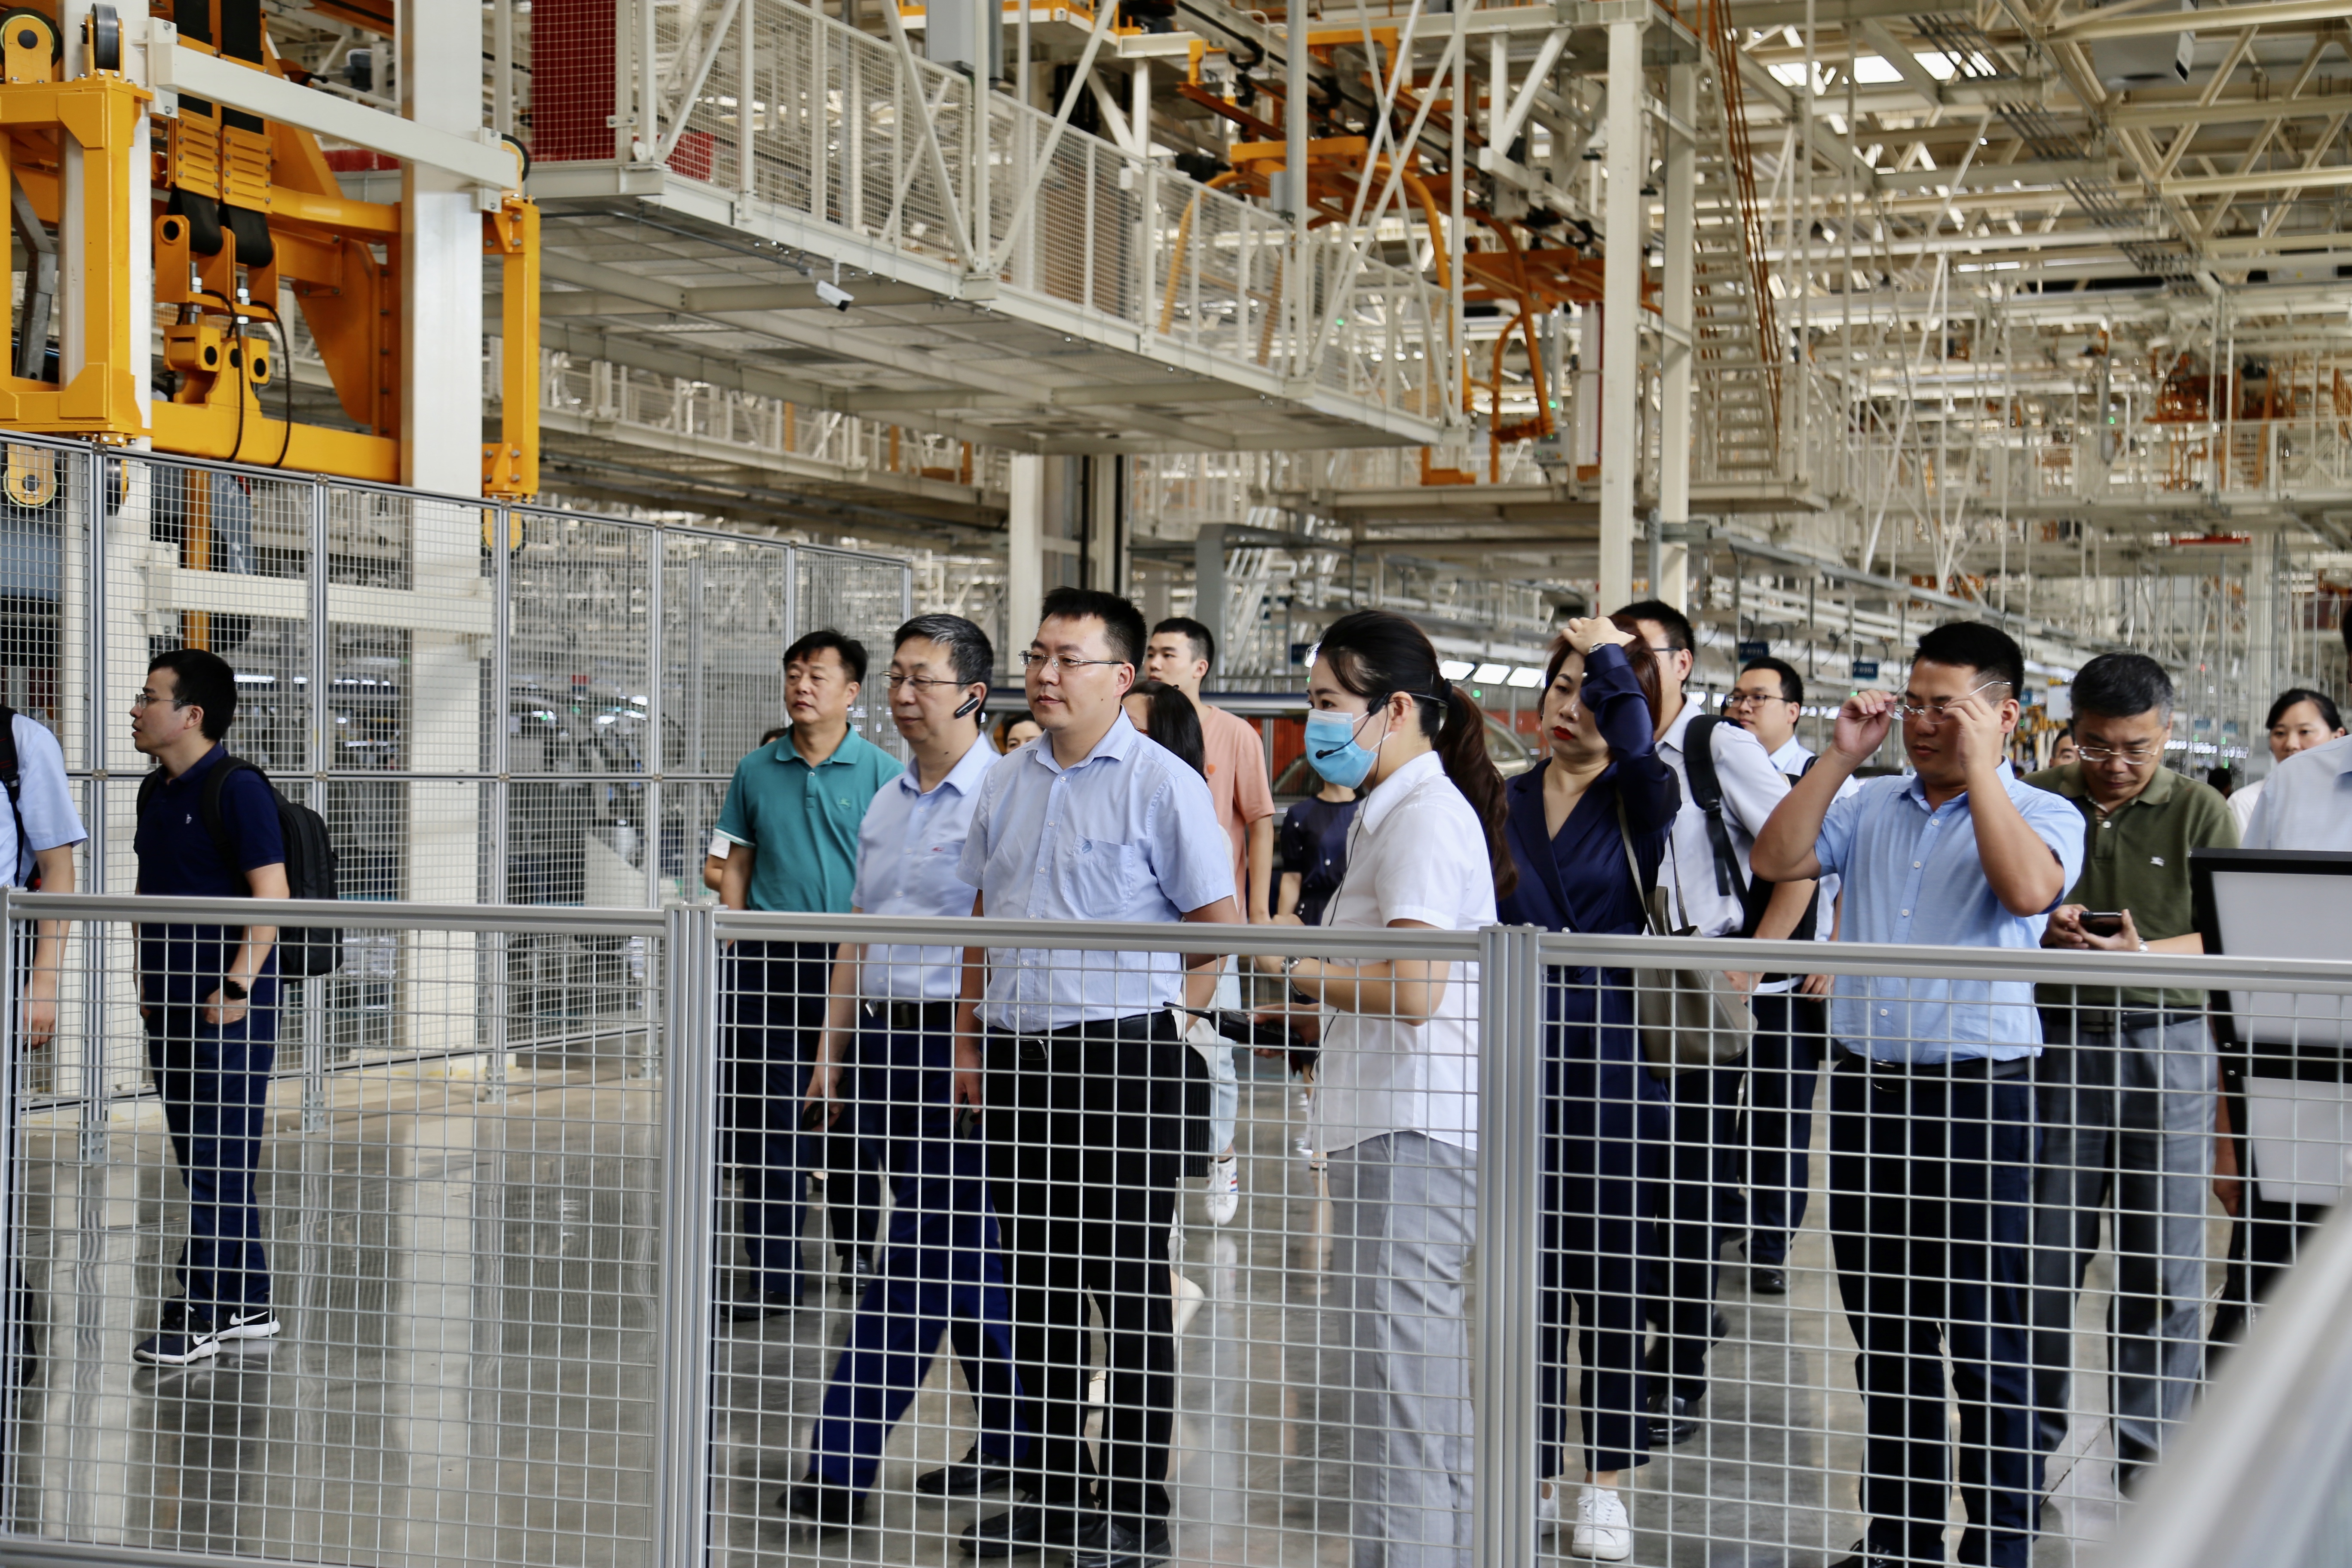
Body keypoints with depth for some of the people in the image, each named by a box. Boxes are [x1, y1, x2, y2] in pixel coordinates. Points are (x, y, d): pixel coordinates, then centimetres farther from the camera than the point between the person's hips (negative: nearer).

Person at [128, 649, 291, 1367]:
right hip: (172, 1008, 9)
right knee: (200, 1163, 12)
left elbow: (272, 896, -16)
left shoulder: (237, 788, -11)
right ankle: (247, 1304, 20)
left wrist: (237, 985, -20)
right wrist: (146, 981, 15)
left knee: (221, 1163, -5)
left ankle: (200, 1313, -3)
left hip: (231, 1009, -9)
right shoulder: (159, 794, 14)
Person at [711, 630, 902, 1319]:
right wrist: (735, 947, 4)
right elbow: (737, 864, 12)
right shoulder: (757, 771, 8)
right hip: (769, 959, 2)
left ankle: (857, 1252, 25)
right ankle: (774, 1273, 3)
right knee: (769, 1114, -1)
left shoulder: (880, 772, 1)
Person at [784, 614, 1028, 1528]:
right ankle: (1009, 1440, 26)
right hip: (886, 1039, 8)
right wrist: (833, 1050, 17)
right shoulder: (884, 806, 16)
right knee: (966, 1255, 15)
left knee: (924, 1258, -5)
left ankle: (845, 1466, -4)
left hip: (958, 1042, -8)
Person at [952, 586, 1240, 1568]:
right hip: (1016, 1053, 6)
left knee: (1129, 1285, 0)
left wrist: (1165, 1014, -3)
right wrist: (966, 1041, 17)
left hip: (1119, 1055, -6)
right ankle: (1052, 1489, 24)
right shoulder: (1005, 786, 12)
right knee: (1037, 1281, 12)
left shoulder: (1160, 784, -7)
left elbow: (1221, 922, -4)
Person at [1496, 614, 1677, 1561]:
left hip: (1612, 1059, -3)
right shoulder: (1506, 800, 9)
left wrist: (1609, 650, -9)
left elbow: (1633, 736, -24)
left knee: (1609, 1276, 3)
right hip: (1519, 1058, 3)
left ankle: (1605, 1484, 14)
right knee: (1530, 1274, 9)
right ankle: (1535, 1476, 19)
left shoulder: (1639, 800, -2)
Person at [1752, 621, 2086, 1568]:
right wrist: (1841, 756, -1)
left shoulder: (2043, 815, -1)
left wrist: (1977, 767, -17)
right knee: (1885, 1332, 13)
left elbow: (2028, 888, -21)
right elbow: (1776, 861, 2)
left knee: (1985, 1343, -1)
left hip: (1978, 1091, -5)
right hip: (1865, 1087, 5)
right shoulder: (1871, 807, 14)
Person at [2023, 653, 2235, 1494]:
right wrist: (2042, 931, -12)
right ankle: (2029, 1440, 20)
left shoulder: (2200, 811, 5)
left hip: (2164, 1041, -1)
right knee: (2040, 1254, 6)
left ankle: (2150, 1455, 13)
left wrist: (2145, 953, -19)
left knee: (2164, 1263, 1)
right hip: (2053, 1040, 1)